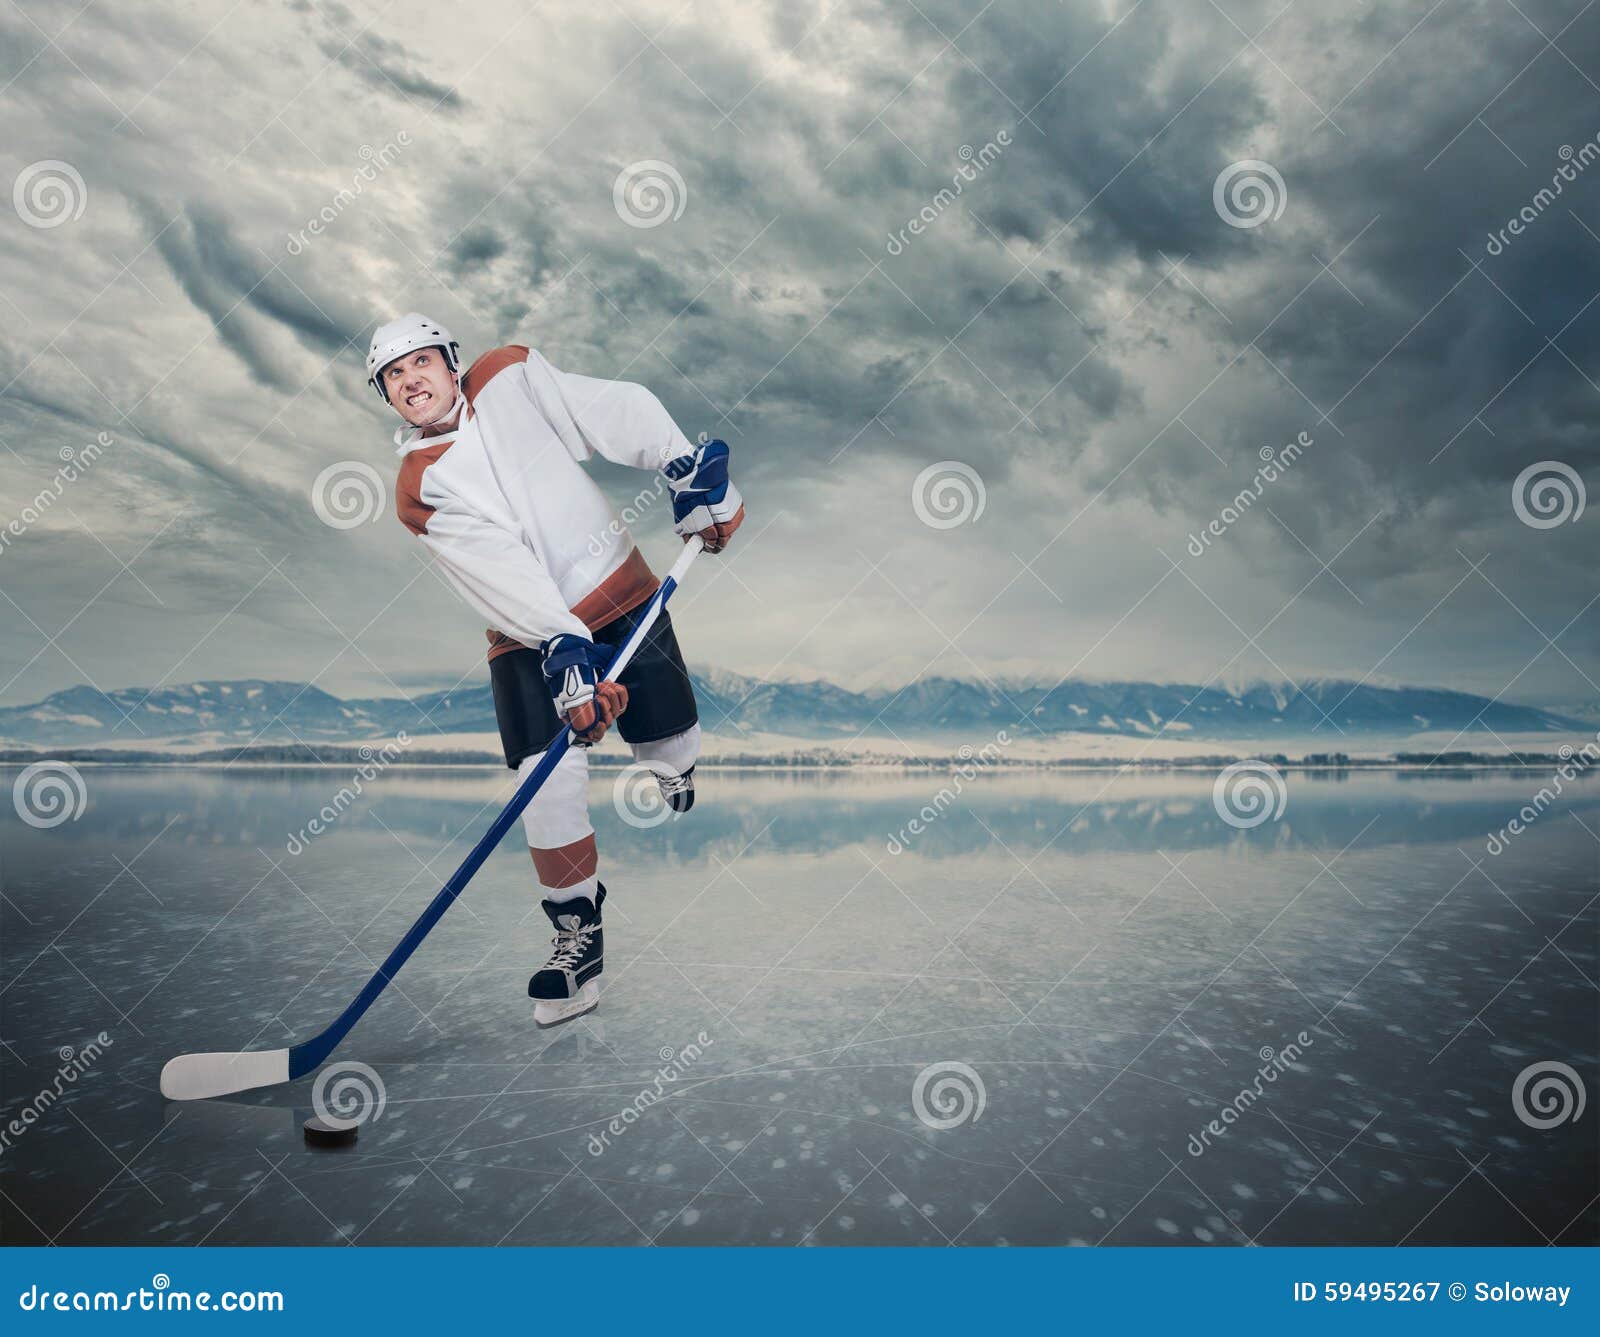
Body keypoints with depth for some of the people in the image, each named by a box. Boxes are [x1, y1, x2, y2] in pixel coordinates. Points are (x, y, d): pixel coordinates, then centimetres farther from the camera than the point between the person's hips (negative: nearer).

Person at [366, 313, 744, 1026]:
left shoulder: (511, 376, -3)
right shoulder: (419, 491, -7)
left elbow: (619, 412, -9)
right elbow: (503, 575, -20)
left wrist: (691, 472, -21)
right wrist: (562, 649, -32)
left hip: (621, 597, 1)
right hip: (529, 634, -1)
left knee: (672, 743, 7)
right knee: (550, 780, -15)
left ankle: (670, 761, 47)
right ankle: (579, 931, 4)